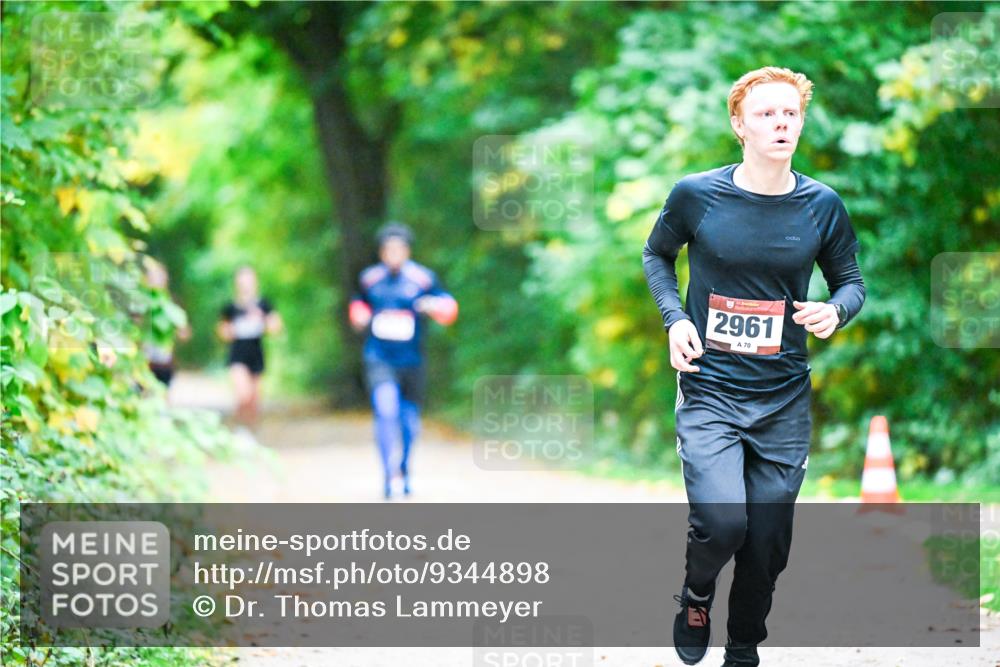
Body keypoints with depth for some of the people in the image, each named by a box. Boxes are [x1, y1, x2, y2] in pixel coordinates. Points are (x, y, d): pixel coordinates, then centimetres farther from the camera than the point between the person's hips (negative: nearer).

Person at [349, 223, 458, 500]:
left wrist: (433, 306, -20)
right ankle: (388, 472, -16)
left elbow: (449, 308, 1)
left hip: (412, 360, 1)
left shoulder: (423, 278, -3)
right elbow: (359, 303, 23)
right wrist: (361, 318, 1)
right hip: (379, 360, -1)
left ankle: (404, 467, 40)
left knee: (410, 419, 13)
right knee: (386, 411, -23)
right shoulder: (369, 278, 2)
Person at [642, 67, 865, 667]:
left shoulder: (822, 205, -2)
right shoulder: (696, 195, -6)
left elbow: (851, 280, 11)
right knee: (721, 523, -21)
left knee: (767, 544, 7)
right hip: (710, 391, -2)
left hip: (784, 398, 2)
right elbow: (657, 256, 12)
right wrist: (675, 318, -4)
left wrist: (836, 311, -12)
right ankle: (696, 597, 13)